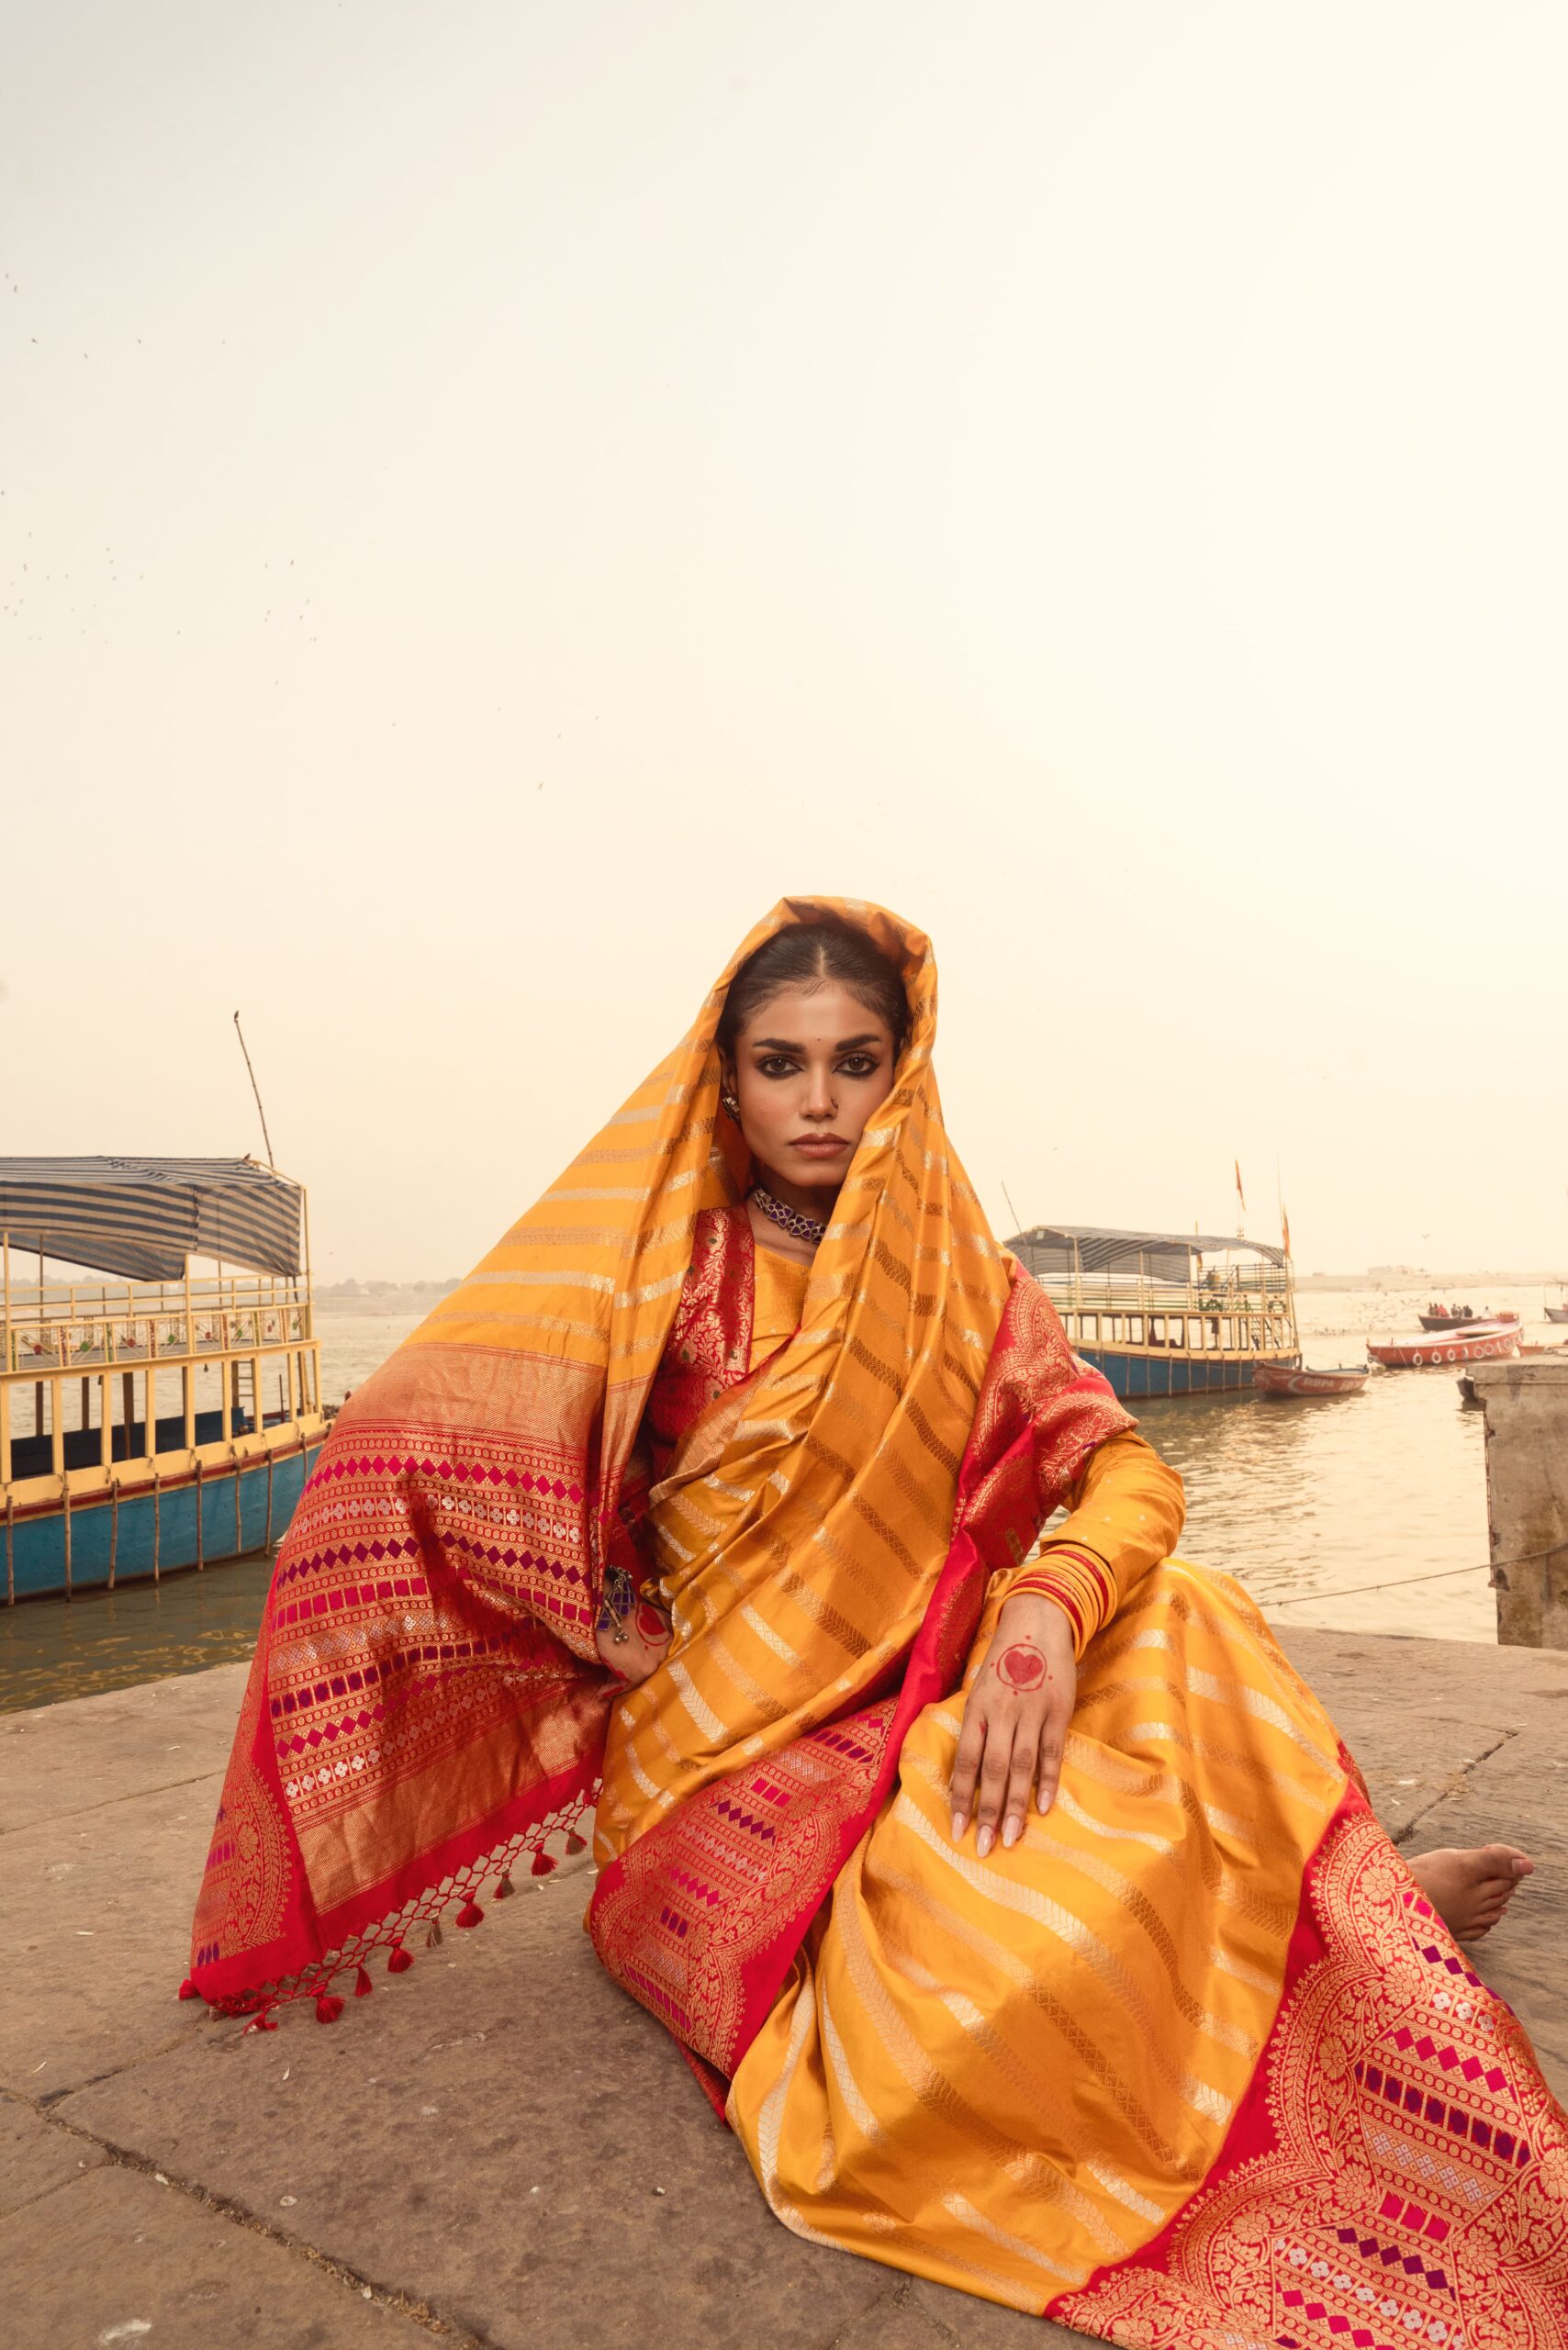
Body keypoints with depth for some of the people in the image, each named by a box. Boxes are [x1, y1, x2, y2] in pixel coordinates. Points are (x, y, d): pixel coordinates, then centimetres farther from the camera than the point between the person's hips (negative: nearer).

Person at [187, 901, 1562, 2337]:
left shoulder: (960, 1278, 4)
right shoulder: (664, 1263, -5)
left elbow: (1125, 1468, -6)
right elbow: (422, 1439, -11)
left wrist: (1048, 1608, -27)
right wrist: (635, 1642, -10)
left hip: (916, 1721, 4)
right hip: (721, 1760, -3)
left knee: (1180, 1624, -20)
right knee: (978, 1973, -28)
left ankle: (1328, 1911, 4)